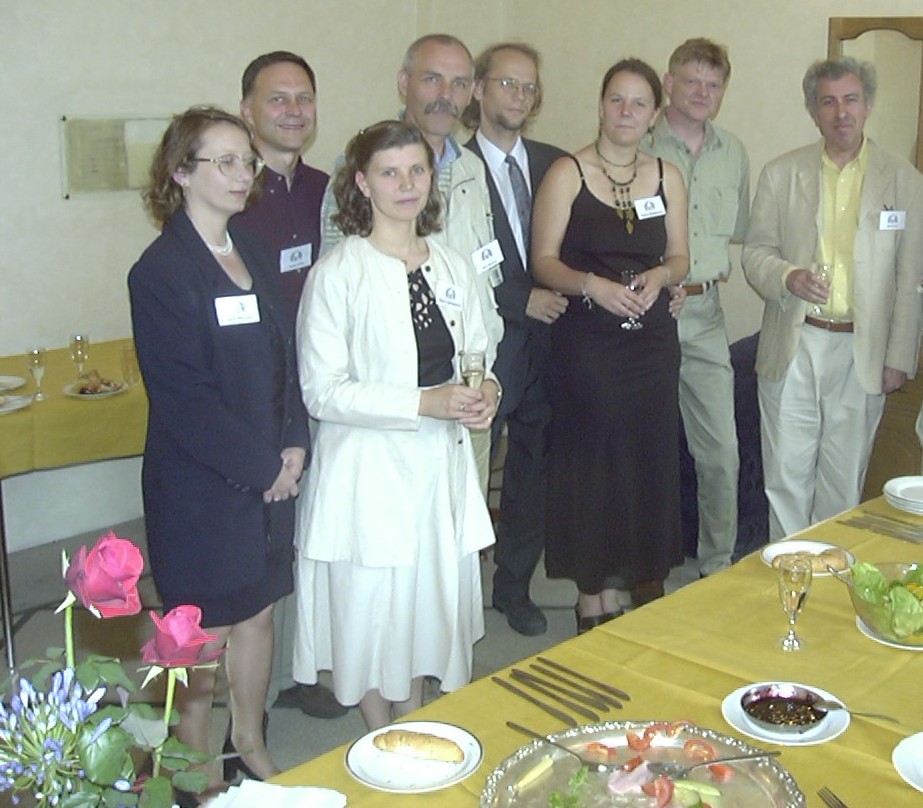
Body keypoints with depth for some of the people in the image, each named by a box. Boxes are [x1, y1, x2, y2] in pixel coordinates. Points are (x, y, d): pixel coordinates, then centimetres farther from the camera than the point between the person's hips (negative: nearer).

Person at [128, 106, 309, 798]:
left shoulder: (253, 255, 8)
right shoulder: (161, 273, -14)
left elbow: (286, 354, 9)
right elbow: (183, 397, -18)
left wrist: (295, 444, -4)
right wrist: (262, 464, -15)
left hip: (271, 474, 7)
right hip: (201, 482, -7)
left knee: (258, 610, 18)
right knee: (206, 630, 6)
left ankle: (250, 747, 37)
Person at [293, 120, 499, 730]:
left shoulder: (453, 267, 8)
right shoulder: (338, 274, -10)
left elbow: (477, 355, 18)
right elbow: (322, 392, -14)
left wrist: (485, 393, -6)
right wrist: (425, 403, -22)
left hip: (441, 467, 5)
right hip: (370, 471, -5)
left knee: (429, 602, 14)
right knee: (371, 607, 5)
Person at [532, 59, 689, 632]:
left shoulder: (667, 177, 10)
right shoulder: (567, 174, -2)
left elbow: (680, 257, 13)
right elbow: (545, 261, -5)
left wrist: (659, 275, -9)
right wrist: (593, 285, -22)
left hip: (653, 339, 4)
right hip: (587, 341, -3)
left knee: (650, 460, 7)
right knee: (592, 462, 2)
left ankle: (647, 583, 25)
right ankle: (595, 596, 15)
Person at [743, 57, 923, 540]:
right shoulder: (780, 174, 5)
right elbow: (755, 251, 6)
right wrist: (789, 277, -17)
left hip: (862, 353, 0)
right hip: (793, 347, 1)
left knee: (844, 481, 8)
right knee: (786, 477, 5)